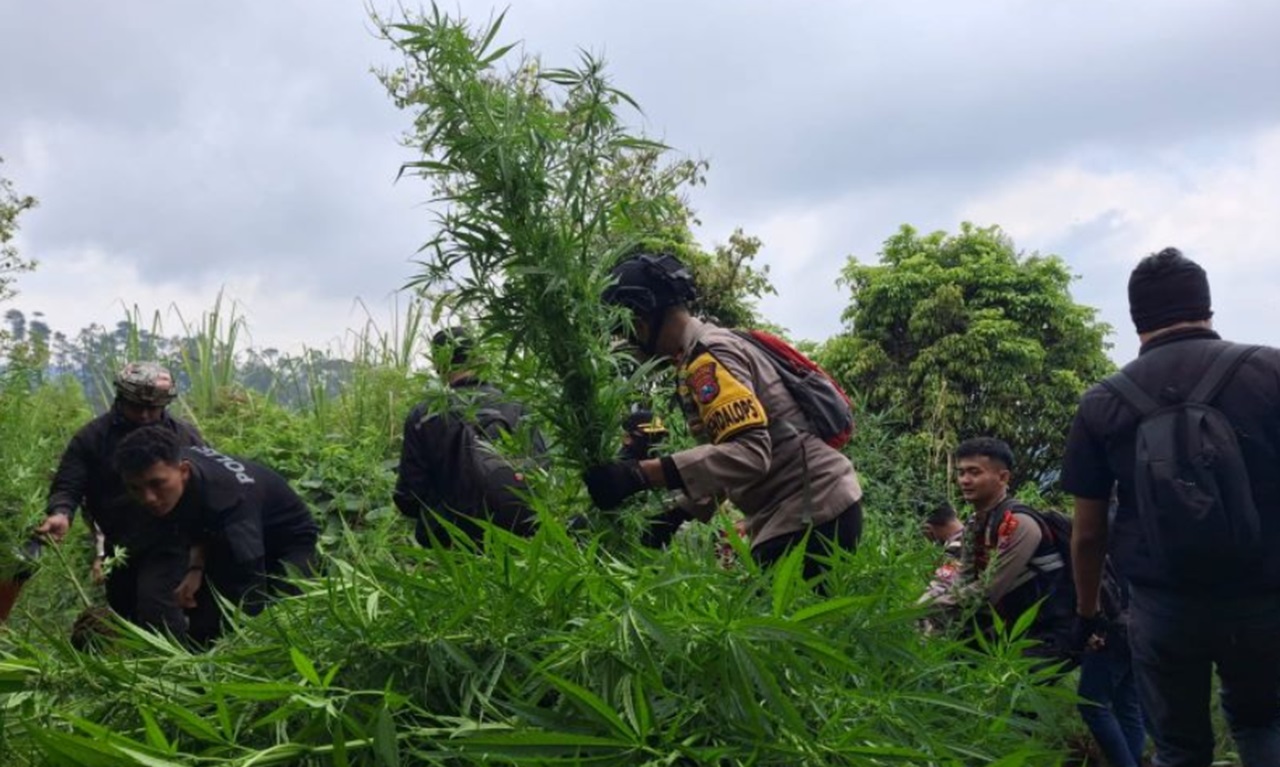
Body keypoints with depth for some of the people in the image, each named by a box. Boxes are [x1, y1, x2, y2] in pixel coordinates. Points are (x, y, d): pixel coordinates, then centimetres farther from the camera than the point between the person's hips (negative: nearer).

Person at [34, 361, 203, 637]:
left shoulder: (185, 436, 0)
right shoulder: (92, 437, -1)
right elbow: (67, 486, -4)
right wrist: (61, 514, -28)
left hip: (167, 545, -3)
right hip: (119, 549, 3)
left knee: (155, 610, -23)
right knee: (125, 619, 15)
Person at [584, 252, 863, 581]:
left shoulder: (708, 355, -14)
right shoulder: (699, 356, 17)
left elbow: (748, 454, -29)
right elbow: (724, 455, 20)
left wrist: (638, 474, -33)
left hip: (812, 510, -10)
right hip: (806, 507, 10)